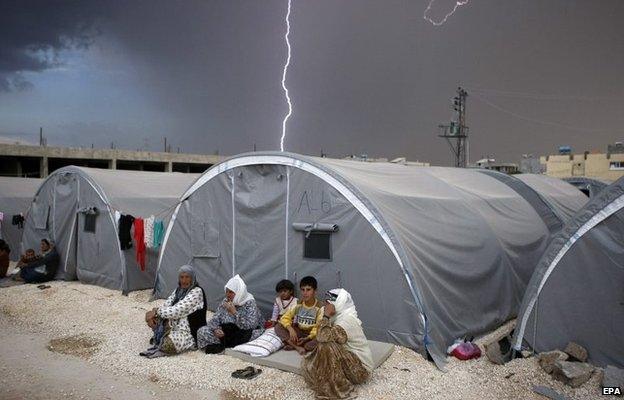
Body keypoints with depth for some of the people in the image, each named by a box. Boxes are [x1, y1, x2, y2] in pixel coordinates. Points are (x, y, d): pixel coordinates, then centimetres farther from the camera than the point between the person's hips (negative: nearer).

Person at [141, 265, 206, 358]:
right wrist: (154, 313, -14)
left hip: (190, 332, -8)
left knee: (168, 344, -31)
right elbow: (166, 305, 6)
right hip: (175, 325, 8)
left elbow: (177, 311, -23)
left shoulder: (196, 292, -18)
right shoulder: (179, 290, 9)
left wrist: (156, 311, -14)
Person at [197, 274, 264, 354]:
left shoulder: (250, 303, -13)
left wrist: (234, 312, -27)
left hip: (243, 334, -5)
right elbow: (214, 319, 4)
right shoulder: (225, 302, 4)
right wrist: (216, 329, -19)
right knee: (202, 331, -11)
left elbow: (250, 326, -24)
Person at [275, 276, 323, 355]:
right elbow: (285, 318, -4)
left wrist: (307, 338, -30)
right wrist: (291, 329, -24)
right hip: (298, 332, 3)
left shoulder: (319, 308, -11)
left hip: (311, 335, -3)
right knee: (278, 327, -18)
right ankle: (298, 347, -30)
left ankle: (293, 345, -26)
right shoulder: (298, 305, 0)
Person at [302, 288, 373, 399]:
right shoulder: (341, 316, 4)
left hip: (360, 369, -9)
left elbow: (322, 337, -35)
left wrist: (326, 315, -25)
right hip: (352, 359, 9)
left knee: (327, 346, -27)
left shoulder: (347, 320, -24)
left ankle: (335, 387, -13)